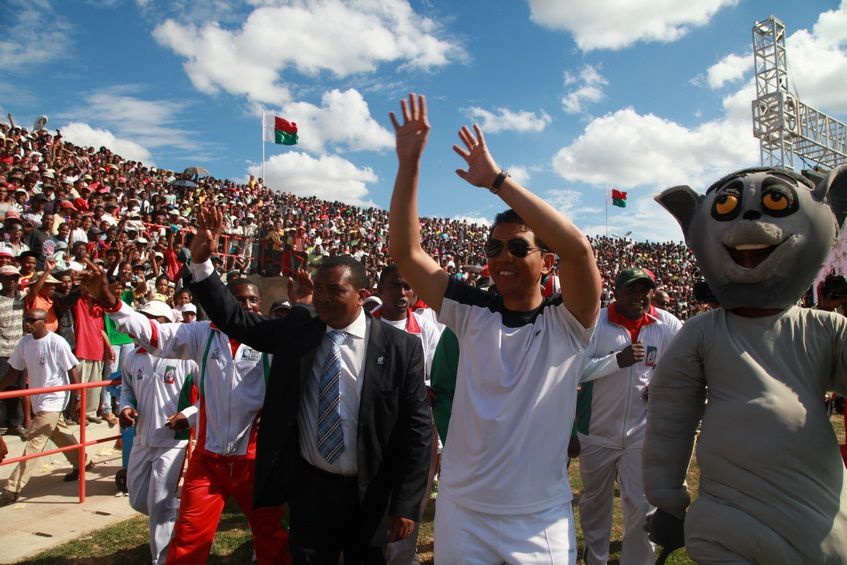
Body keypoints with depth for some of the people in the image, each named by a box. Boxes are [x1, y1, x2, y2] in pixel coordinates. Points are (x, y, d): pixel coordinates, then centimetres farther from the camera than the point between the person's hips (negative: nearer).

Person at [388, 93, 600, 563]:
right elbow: (405, 251, -9)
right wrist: (409, 162, -16)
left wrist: (496, 180, -26)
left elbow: (577, 248, -28)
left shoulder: (566, 323, -9)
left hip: (541, 522, -1)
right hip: (462, 513, 2)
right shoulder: (473, 313, -3)